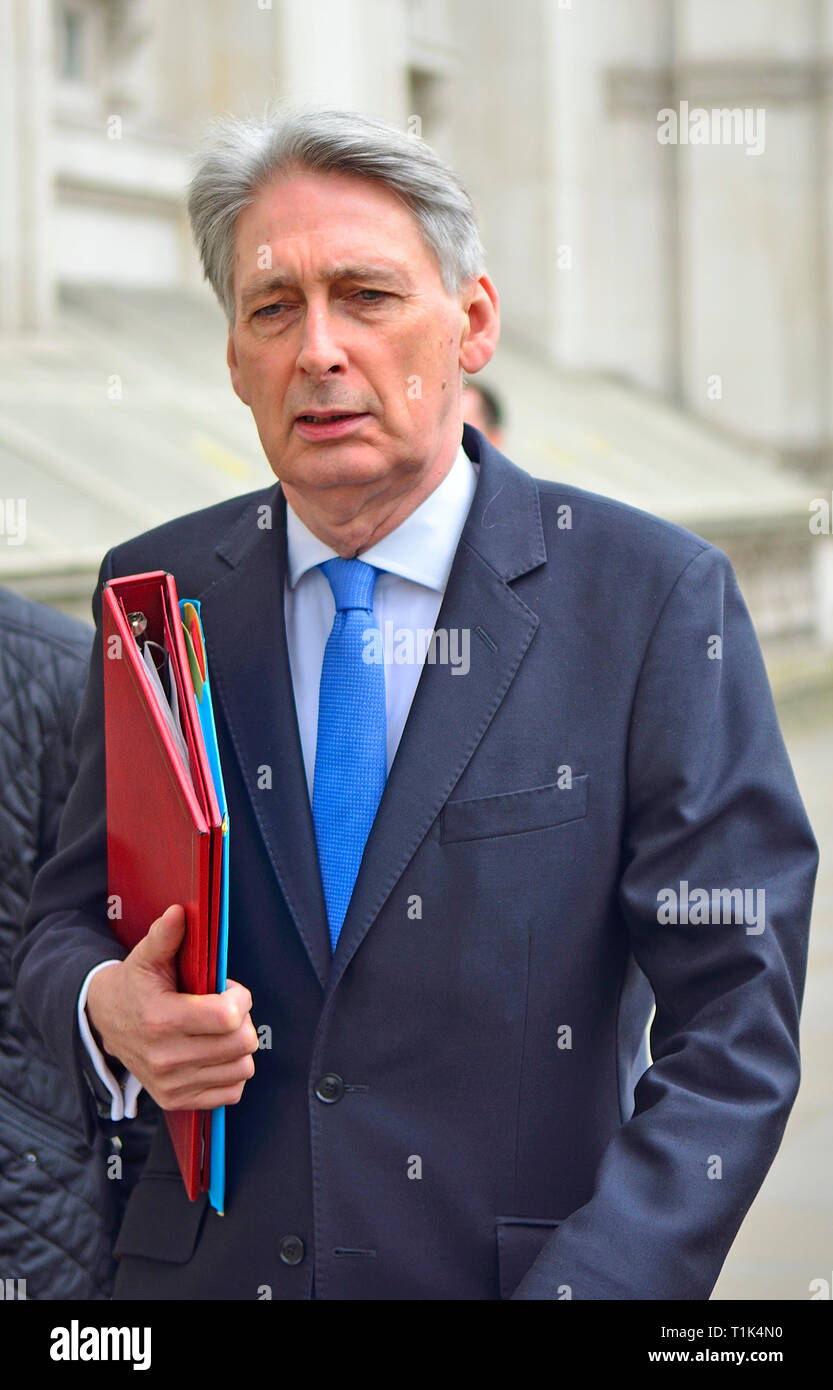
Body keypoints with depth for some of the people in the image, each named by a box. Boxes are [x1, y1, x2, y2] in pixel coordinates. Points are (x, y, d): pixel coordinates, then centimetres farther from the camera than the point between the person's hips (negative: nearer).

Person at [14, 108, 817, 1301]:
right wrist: (106, 1009, -14)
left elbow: (733, 1028, -12)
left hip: (527, 1265, -2)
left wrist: (584, 1286, -24)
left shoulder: (655, 600, -10)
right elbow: (69, 918, 9)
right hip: (207, 1263, 3)